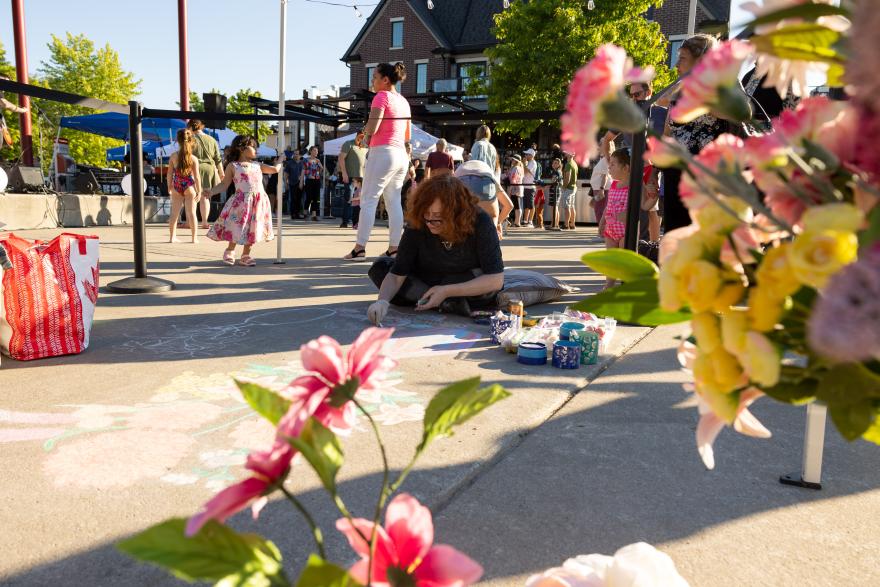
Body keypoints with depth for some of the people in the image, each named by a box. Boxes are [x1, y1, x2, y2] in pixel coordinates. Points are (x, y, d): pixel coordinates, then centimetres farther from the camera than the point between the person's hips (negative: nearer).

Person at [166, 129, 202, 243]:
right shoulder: (193, 158, -10)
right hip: (189, 187, -2)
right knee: (191, 213, 5)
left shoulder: (173, 156, -5)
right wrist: (199, 191, -3)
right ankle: (194, 237, 6)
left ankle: (172, 237, 15)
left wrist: (169, 187, 10)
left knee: (174, 213, 11)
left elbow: (169, 174, -1)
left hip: (176, 187, 2)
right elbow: (196, 177, -10)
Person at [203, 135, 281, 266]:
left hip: (259, 201, 4)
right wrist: (211, 191, -12)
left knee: (252, 229, 7)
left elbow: (275, 169, 20)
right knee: (237, 227, -5)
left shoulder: (257, 165, 16)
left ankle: (245, 255, 19)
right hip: (241, 201, -4)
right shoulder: (233, 165, 3)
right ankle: (230, 251, 18)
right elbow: (224, 184, 0)